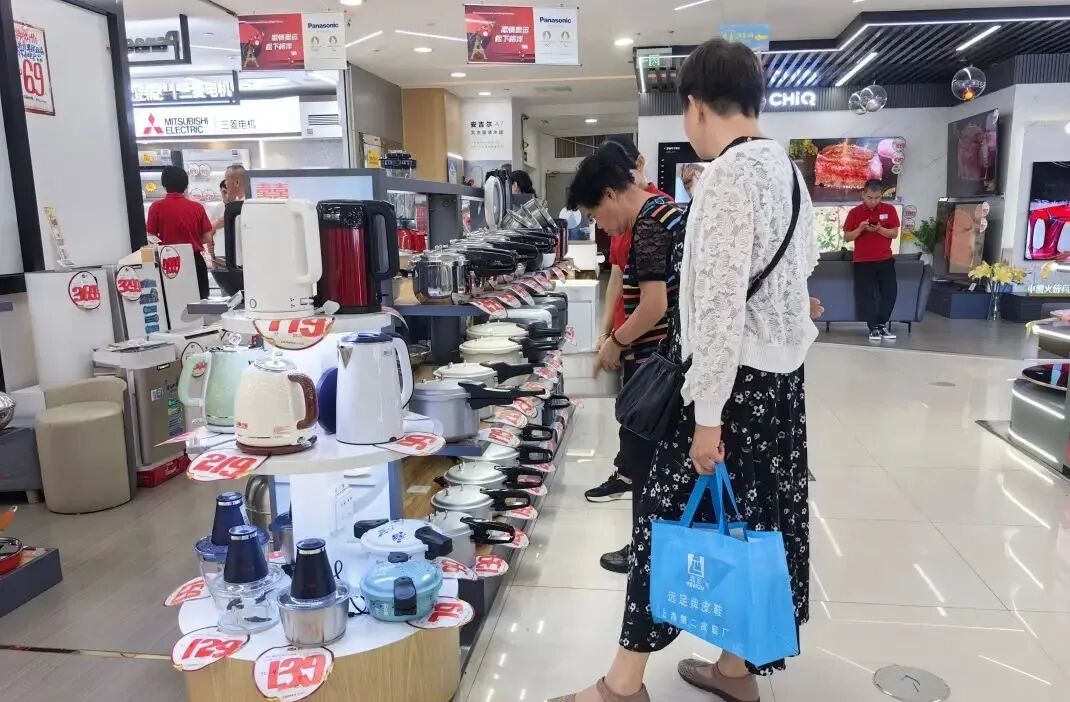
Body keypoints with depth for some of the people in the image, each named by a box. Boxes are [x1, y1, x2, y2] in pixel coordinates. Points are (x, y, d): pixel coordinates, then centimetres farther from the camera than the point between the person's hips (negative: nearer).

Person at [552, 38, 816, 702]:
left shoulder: (729, 174, -17)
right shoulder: (785, 167, 10)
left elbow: (722, 303, -22)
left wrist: (708, 414, -21)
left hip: (738, 377, -9)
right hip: (780, 371, 9)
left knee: (672, 516, 0)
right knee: (750, 519, 16)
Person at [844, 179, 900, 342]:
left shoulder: (889, 210, 2)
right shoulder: (854, 212, -2)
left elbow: (895, 233, 0)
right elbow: (847, 237, 0)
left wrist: (879, 229, -18)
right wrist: (860, 229, -18)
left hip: (885, 259, 2)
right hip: (862, 261, -2)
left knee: (890, 292, 1)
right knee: (865, 295, -4)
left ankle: (882, 325, 15)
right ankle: (873, 328, 5)